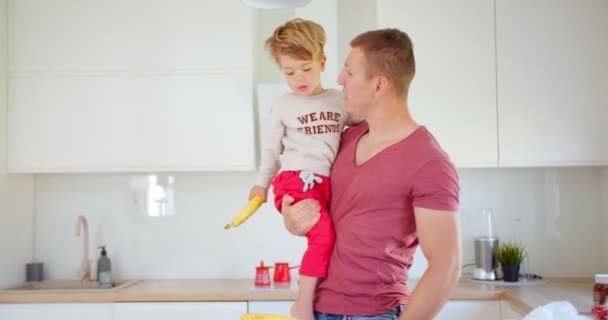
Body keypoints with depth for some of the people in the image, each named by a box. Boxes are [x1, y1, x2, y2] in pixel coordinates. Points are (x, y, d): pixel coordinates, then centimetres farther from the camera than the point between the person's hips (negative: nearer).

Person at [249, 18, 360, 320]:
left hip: (326, 182, 5)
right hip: (295, 179, -4)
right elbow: (271, 147, 13)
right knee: (324, 234, -22)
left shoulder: (339, 100, 13)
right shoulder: (282, 105, 7)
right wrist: (262, 183, 15)